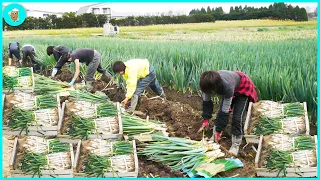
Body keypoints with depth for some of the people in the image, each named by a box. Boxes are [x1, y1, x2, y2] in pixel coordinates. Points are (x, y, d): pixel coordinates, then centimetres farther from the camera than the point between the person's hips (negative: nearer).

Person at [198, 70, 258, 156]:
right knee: (220, 112, 1)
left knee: (237, 117, -13)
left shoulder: (227, 87, -44)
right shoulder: (209, 84, -29)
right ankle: (215, 136, 15)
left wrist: (219, 130, -29)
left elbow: (225, 111, -36)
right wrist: (206, 119, -19)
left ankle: (236, 144, -3)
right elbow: (206, 101, -13)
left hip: (243, 88, -6)